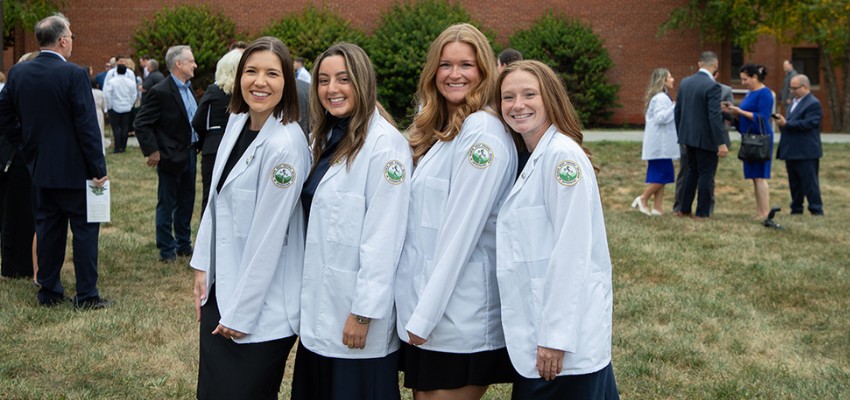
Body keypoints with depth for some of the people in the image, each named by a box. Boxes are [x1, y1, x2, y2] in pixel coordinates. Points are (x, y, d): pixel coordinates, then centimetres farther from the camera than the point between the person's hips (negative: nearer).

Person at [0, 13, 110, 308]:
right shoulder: (74, 74, -16)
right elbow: (87, 126, -17)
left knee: (48, 228, 14)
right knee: (85, 229, 3)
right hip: (73, 168, -6)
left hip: (39, 167, 6)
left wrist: (27, 142, 17)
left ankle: (49, 292, 21)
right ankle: (86, 295, 5)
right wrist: (98, 168, -13)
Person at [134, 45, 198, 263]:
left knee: (186, 202, 17)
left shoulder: (188, 88, 7)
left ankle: (184, 244, 29)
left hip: (189, 153, 8)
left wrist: (197, 143, 7)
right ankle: (166, 249, 14)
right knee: (167, 204, 5)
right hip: (171, 156, -8)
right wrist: (152, 151, -18)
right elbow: (141, 123, -17)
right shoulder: (161, 91, -17)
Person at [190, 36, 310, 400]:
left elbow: (268, 236, -20)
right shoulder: (236, 123, 3)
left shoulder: (285, 145, -21)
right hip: (219, 289, 7)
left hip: (261, 308, -7)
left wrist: (241, 313, -15)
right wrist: (203, 267, 9)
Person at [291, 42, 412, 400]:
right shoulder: (327, 138, 12)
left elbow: (383, 236, -19)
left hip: (356, 316, -8)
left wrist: (363, 313, -19)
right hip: (319, 311, 8)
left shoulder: (385, 143, -15)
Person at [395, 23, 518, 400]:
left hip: (457, 314, -8)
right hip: (423, 306, 8)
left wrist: (426, 315, -17)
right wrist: (417, 311, 8)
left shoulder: (483, 132, -14)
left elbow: (461, 231, -18)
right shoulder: (439, 131, 13)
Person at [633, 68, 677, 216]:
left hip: (660, 144, 11)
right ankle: (643, 199, 1)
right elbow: (660, 117, -25)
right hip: (660, 145, -11)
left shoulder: (661, 97, 18)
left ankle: (657, 207, 8)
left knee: (661, 176, 8)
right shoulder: (660, 98, -15)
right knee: (663, 175, -8)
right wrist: (674, 107, -22)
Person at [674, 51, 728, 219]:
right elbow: (715, 116, -21)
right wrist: (721, 143, -18)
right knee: (706, 174, 4)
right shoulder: (712, 86, -17)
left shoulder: (685, 82, 5)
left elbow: (677, 110, 11)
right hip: (706, 139, -7)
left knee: (692, 171, 20)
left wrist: (681, 135, 21)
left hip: (688, 136, 7)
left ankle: (684, 209, 25)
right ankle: (702, 213, 8)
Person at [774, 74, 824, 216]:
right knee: (794, 183, 14)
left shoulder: (813, 104, -12)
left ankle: (817, 211, 0)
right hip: (792, 152, 9)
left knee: (809, 182, -5)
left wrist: (786, 124, -21)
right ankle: (796, 210, 21)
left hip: (806, 152, -9)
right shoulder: (794, 102, 18)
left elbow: (808, 123, -22)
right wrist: (782, 121, 1)